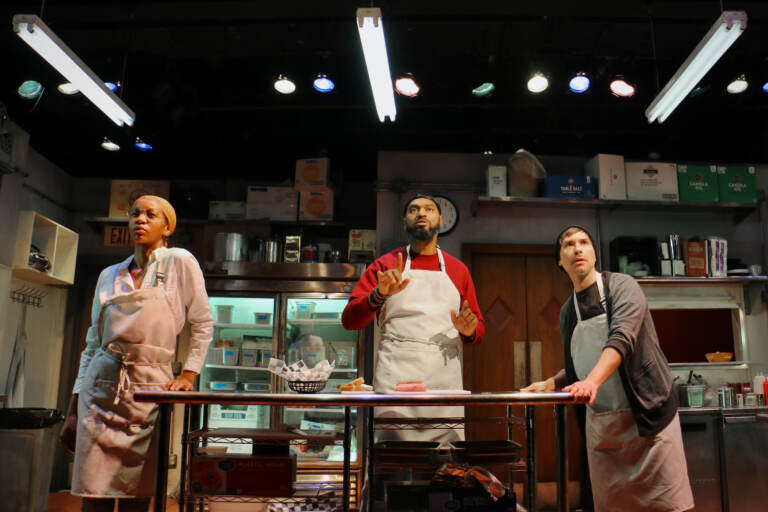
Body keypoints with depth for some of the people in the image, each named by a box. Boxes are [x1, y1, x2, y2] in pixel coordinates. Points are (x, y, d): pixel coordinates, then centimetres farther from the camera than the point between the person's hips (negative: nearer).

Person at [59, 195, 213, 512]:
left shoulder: (179, 263, 2)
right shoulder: (109, 276, 13)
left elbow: (203, 323, 6)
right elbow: (93, 344, 14)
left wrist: (188, 375, -1)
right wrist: (74, 408, 11)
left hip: (150, 389, -2)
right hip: (101, 387, 3)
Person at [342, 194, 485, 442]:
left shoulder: (458, 270, 17)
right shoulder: (385, 265, 11)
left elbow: (479, 327, 22)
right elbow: (349, 319, 4)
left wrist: (469, 331, -1)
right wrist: (379, 294, -14)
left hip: (445, 377, 2)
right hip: (396, 376, -2)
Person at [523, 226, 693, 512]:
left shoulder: (621, 286, -6)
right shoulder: (567, 312, 11)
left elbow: (621, 339, -24)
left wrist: (593, 381, -38)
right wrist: (548, 385, 3)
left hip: (647, 415, -5)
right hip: (601, 424, 5)